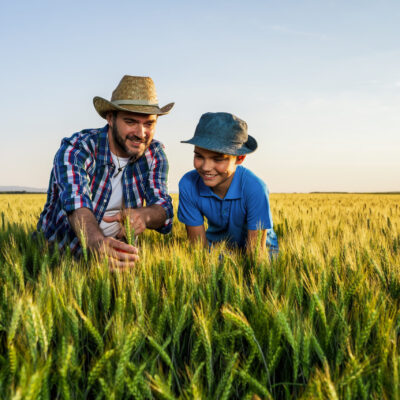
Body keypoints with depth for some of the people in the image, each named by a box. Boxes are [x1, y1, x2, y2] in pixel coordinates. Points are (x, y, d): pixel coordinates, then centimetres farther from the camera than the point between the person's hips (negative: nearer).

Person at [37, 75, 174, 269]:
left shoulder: (154, 153, -3)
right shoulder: (75, 149, -19)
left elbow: (164, 208, -9)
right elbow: (77, 205, -35)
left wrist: (143, 215, -35)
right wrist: (99, 243, -57)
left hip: (117, 251, 3)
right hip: (59, 252, -2)